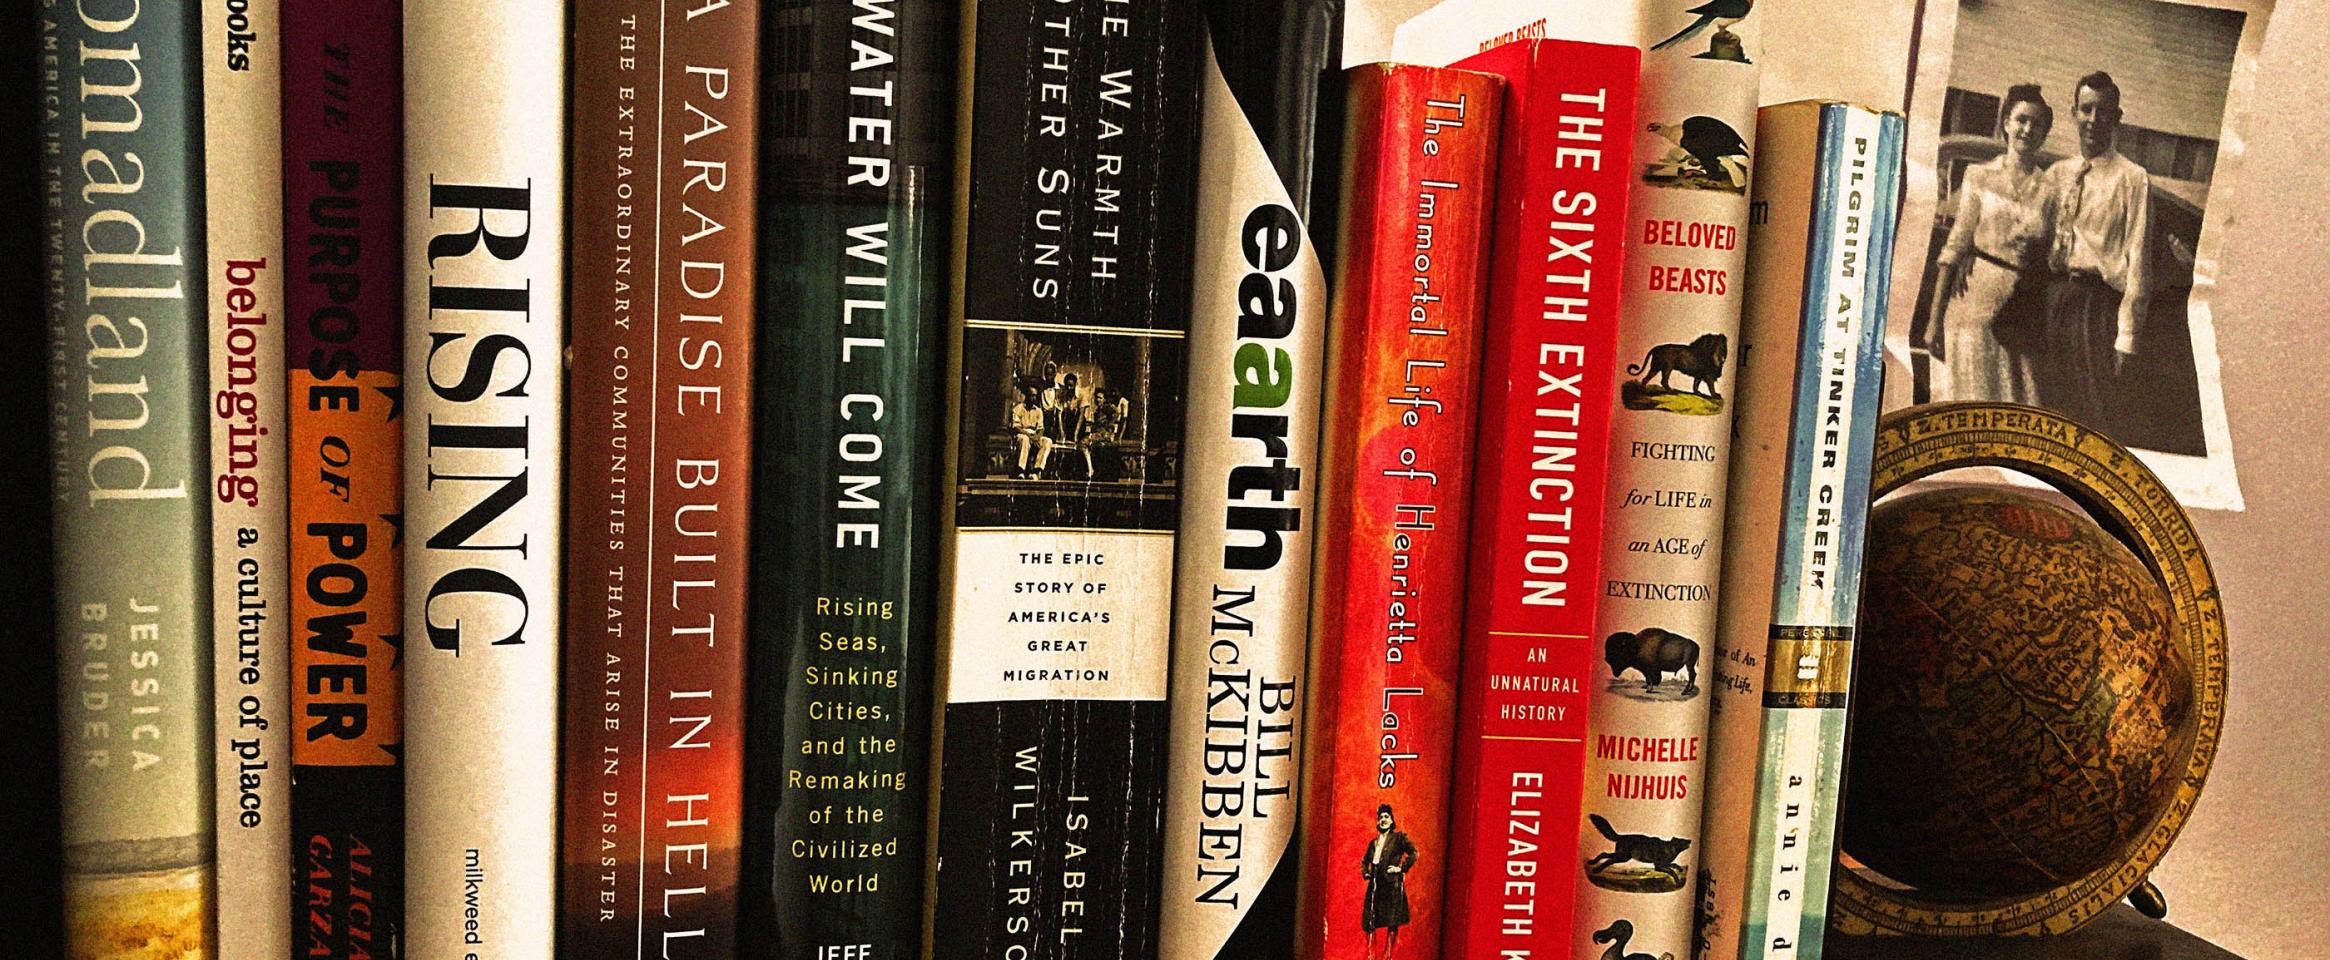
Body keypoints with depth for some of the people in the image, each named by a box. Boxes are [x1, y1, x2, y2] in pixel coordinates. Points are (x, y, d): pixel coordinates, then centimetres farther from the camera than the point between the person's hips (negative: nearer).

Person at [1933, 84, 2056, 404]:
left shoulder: (2049, 188, 9)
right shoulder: (1979, 176, 8)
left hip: (2024, 315, 1)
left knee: (2023, 408, -2)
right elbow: (1956, 243, 5)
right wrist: (1935, 317, -1)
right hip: (1977, 305, -1)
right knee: (1976, 402, -3)